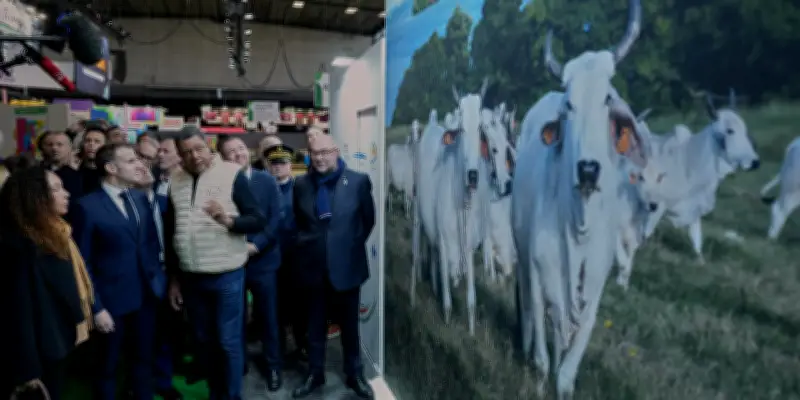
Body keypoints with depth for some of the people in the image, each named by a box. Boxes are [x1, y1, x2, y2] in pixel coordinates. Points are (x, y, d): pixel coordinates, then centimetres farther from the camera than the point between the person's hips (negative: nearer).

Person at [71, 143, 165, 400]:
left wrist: (158, 277, 2)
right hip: (112, 300, -4)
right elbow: (83, 262, -11)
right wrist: (96, 307, -12)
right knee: (108, 366, 16)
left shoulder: (141, 198, 4)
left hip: (146, 295, 5)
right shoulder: (88, 206, -12)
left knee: (143, 360, 19)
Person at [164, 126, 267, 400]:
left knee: (228, 341, 4)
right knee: (203, 341, 16)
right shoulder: (175, 182, 5)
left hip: (226, 275, -4)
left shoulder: (232, 174, -9)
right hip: (190, 277, 5)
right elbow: (170, 233, 12)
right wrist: (173, 278, 14)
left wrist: (228, 220, -30)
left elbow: (259, 221, -11)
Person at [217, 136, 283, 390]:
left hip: (263, 259, 1)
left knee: (268, 316, 11)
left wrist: (255, 245, -15)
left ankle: (272, 365, 29)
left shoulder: (267, 181, -1)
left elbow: (275, 219, -6)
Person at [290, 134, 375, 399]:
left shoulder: (358, 181, -8)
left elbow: (368, 220, 2)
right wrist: (305, 244, 7)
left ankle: (355, 375, 31)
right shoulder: (301, 184, 1)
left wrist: (351, 245, 3)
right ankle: (315, 374, 33)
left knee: (349, 325, 13)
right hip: (314, 266, 2)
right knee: (315, 326, 15)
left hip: (347, 265, -2)